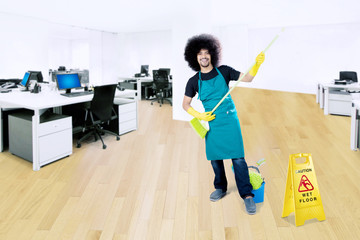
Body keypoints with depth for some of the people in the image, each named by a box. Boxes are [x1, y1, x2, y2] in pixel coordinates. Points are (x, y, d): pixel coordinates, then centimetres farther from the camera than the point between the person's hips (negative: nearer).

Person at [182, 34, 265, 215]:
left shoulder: (223, 71, 1)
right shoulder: (194, 81, 1)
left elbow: (247, 78, -1)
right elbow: (185, 104, 7)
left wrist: (257, 64, -17)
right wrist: (198, 115, -8)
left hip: (229, 119, -1)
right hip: (211, 122, 2)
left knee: (238, 157, -6)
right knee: (215, 158, 11)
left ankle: (247, 195, 2)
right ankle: (220, 188, 32)